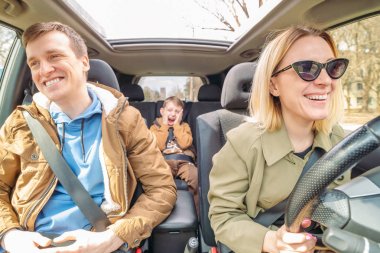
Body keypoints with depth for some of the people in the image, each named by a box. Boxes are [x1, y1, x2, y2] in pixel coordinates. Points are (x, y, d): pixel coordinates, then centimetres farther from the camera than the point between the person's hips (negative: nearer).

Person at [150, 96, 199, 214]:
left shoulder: (184, 126, 21)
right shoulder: (155, 126, 17)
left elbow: (185, 144, -1)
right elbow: (158, 146, -4)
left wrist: (176, 125, 4)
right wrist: (164, 126, 2)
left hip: (183, 161, 1)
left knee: (195, 176, -30)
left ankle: (197, 210, -18)